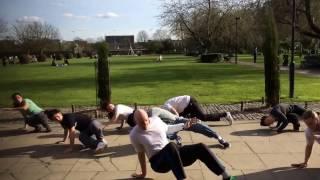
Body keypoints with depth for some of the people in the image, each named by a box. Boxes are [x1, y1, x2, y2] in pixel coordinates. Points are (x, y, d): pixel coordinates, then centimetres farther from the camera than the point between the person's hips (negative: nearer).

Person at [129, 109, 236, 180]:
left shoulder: (155, 119, 1)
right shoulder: (134, 135, -9)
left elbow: (167, 129, 21)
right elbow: (141, 154, 2)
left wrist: (183, 126, 21)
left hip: (173, 154, 5)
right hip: (158, 162, -5)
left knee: (200, 148, -18)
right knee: (171, 146, -40)